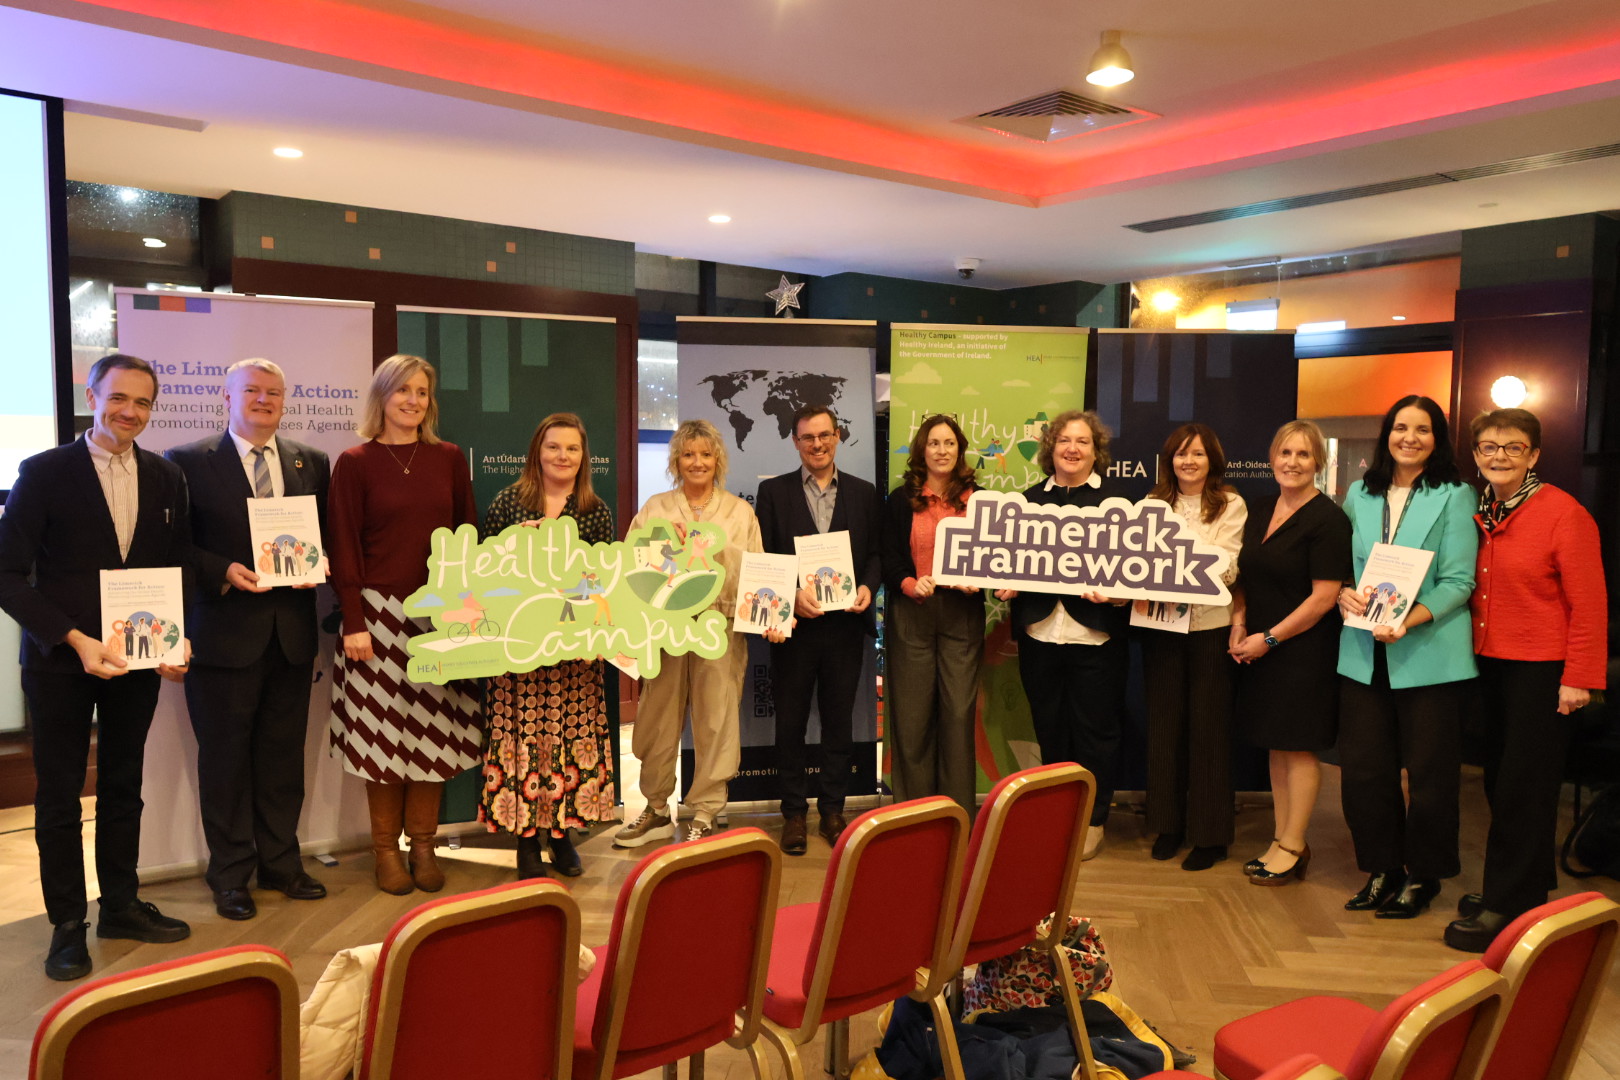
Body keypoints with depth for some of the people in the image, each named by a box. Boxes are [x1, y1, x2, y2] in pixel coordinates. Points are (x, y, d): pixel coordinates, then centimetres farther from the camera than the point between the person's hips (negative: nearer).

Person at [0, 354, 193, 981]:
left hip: (138, 657, 4)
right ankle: (67, 925, 20)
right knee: (59, 794, 8)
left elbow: (180, 568, 9)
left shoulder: (165, 479, 4)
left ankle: (121, 905, 31)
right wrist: (75, 641, -20)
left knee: (123, 787, 16)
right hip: (59, 659, -4)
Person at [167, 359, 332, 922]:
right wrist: (224, 572, -18)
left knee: (284, 753, 12)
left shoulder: (311, 463, 10)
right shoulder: (187, 462, 0)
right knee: (225, 755, 6)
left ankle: (280, 863, 26)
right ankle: (231, 874, 20)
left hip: (291, 633, 3)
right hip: (224, 631, -3)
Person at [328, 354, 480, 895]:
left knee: (435, 731, 5)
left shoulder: (449, 458, 8)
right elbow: (342, 547, -2)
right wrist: (353, 622, -9)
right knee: (384, 731, 3)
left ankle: (423, 845, 19)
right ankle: (386, 848, 17)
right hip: (380, 613, -2)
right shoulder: (355, 463, 0)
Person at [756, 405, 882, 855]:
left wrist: (868, 587, -10)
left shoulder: (864, 493, 8)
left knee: (839, 722, 10)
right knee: (790, 723, 7)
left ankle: (832, 810, 22)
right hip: (793, 624, -1)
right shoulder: (773, 491, 3)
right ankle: (794, 814, 19)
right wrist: (791, 594, -15)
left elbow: (876, 552, 9)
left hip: (845, 625, 1)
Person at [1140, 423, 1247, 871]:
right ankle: (1168, 823, 22)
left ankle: (1209, 834, 12)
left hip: (1210, 626, -3)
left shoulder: (1231, 505, -1)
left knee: (1207, 726, 2)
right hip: (1160, 624, 3)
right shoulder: (1153, 503, 9)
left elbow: (1227, 568, -11)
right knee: (1165, 723, 9)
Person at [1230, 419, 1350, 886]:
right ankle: (1281, 840, 23)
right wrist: (1238, 624, 2)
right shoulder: (1261, 513, 10)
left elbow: (1324, 597, -16)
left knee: (1299, 746, 2)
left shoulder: (1327, 519, -12)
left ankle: (1293, 847, 13)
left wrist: (1270, 638, -14)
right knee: (1276, 745, 13)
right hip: (1261, 649, 7)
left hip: (1305, 650, -7)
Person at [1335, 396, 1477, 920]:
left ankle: (1421, 876, 23)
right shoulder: (1360, 494, 11)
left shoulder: (1454, 496, -2)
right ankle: (1381, 870, 24)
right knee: (1361, 768, 6)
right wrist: (1344, 594, -8)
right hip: (1364, 653, 4)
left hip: (1429, 653, -4)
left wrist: (1409, 620, -21)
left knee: (1428, 773, 6)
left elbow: (1458, 582, -8)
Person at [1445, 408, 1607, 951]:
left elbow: (1589, 603, -13)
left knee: (1523, 789, 0)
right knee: (1499, 781, 14)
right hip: (1492, 663, 7)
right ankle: (1511, 886, 29)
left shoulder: (1564, 513, -12)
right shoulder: (1481, 514, 8)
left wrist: (1579, 679, -14)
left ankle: (1509, 907, 11)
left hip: (1541, 671, -6)